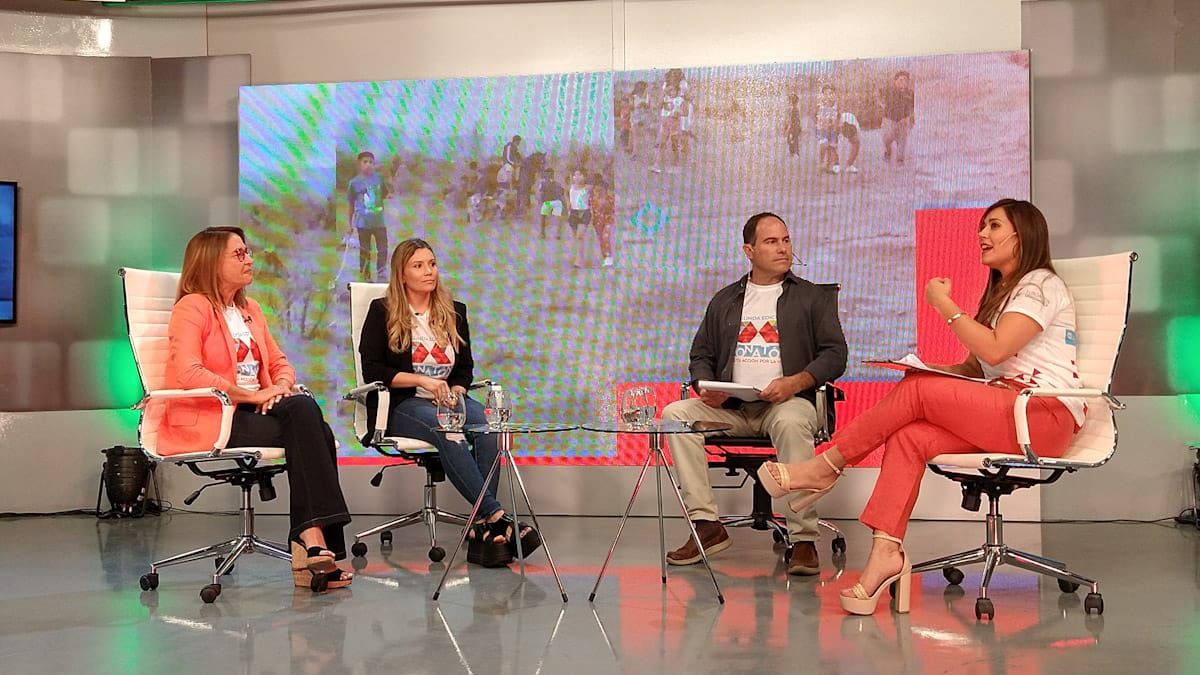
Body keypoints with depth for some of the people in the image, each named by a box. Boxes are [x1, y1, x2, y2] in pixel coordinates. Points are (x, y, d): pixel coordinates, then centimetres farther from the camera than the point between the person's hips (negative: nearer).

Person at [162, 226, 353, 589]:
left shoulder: (250, 309, 22)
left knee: (305, 410, -25)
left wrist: (281, 386, -3)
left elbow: (279, 362, 22)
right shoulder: (192, 307, -4)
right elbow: (187, 373, -18)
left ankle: (311, 540, -29)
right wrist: (252, 395, -19)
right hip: (208, 419, -7)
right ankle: (311, 540, -28)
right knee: (304, 416, -27)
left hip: (252, 411, 7)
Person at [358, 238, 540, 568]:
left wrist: (455, 392, -4)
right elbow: (371, 370, -3)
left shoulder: (454, 312, 18)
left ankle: (482, 528, -37)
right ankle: (497, 517, -42)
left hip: (450, 400, 4)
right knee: (447, 430, -37)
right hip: (402, 405, -3)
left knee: (487, 427, -31)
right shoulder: (382, 312, 6)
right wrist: (422, 380, -12)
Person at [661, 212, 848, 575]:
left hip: (787, 402, -3)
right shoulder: (725, 300, 21)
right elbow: (701, 355, 21)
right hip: (730, 407, 4)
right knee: (675, 414, -22)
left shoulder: (813, 297, 12)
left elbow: (835, 354, 4)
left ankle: (803, 539, -34)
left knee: (792, 422, -39)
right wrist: (705, 386, -3)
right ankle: (707, 524, -22)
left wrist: (797, 382, -15)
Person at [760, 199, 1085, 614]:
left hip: (1046, 414, -8)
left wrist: (943, 303, -8)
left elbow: (995, 350, -16)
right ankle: (886, 554, -31)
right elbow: (976, 367, 22)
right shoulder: (1000, 293, 30)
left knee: (918, 391, -22)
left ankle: (826, 466, -10)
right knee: (909, 437, -19)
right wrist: (931, 370, 3)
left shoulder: (1041, 285, 0)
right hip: (1002, 413, 8)